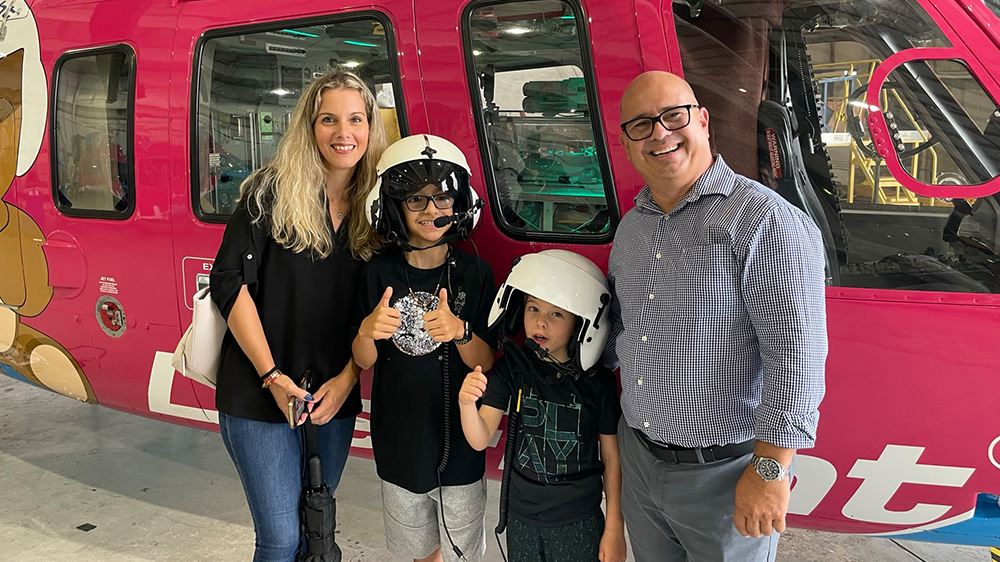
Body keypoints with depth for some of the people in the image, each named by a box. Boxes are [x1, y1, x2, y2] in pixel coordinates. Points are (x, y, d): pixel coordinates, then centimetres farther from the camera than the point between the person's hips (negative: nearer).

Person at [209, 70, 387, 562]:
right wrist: (271, 375, -14)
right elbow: (230, 281, -10)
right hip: (259, 397, -4)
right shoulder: (272, 192, -7)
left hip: (335, 399, 4)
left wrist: (346, 381, -7)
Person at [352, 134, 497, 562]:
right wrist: (367, 332, -24)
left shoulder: (475, 274, -11)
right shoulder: (379, 273, -7)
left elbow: (487, 366, -11)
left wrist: (460, 332, -31)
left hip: (459, 444, -2)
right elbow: (363, 362, -2)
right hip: (398, 442, 2)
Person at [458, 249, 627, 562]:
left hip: (579, 525, -2)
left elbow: (612, 458, -5)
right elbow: (481, 440, -11)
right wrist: (466, 403, -31)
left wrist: (614, 528, -3)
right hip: (522, 521, 2)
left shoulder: (598, 382, -13)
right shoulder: (512, 368, -9)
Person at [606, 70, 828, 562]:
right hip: (636, 459, 7)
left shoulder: (765, 221, -17)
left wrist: (770, 468, -22)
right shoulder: (631, 227, 8)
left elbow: (796, 353, -21)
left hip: (724, 475, -7)